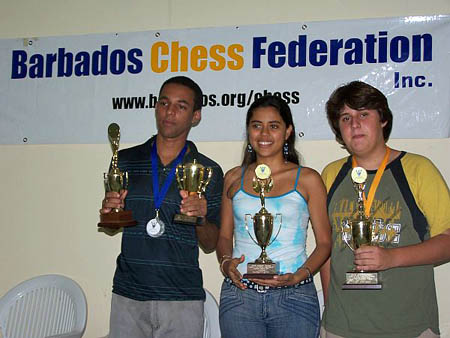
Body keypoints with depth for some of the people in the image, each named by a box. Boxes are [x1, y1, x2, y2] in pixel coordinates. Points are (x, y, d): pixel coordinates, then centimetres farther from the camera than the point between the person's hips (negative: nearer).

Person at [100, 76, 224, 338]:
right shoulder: (126, 160, 5)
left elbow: (210, 246, 4)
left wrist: (201, 218, -16)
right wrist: (109, 212, -7)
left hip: (182, 297, -1)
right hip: (127, 295, 2)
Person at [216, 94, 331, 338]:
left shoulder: (307, 179, 3)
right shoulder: (234, 178, 10)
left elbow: (325, 242, 2)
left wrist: (298, 276, -12)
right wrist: (226, 262, -5)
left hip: (294, 296, -1)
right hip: (238, 294, 2)